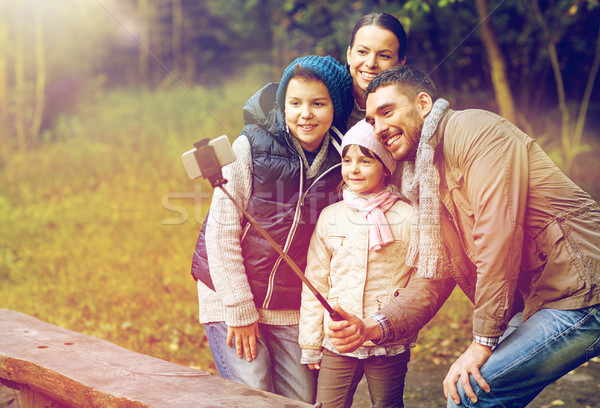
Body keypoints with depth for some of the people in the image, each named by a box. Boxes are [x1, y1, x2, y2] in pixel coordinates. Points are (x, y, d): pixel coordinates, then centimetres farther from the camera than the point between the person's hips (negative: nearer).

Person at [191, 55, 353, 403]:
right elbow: (221, 233, -12)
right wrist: (240, 310, -13)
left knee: (303, 401, 5)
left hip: (293, 311, 3)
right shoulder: (250, 149, -11)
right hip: (231, 297, -3)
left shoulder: (340, 163, -1)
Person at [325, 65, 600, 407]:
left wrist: (483, 342, -19)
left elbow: (500, 232, -21)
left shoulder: (475, 129, -12)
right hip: (537, 302, 9)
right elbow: (434, 279, 10)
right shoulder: (424, 181, 15)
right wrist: (374, 327, -7)